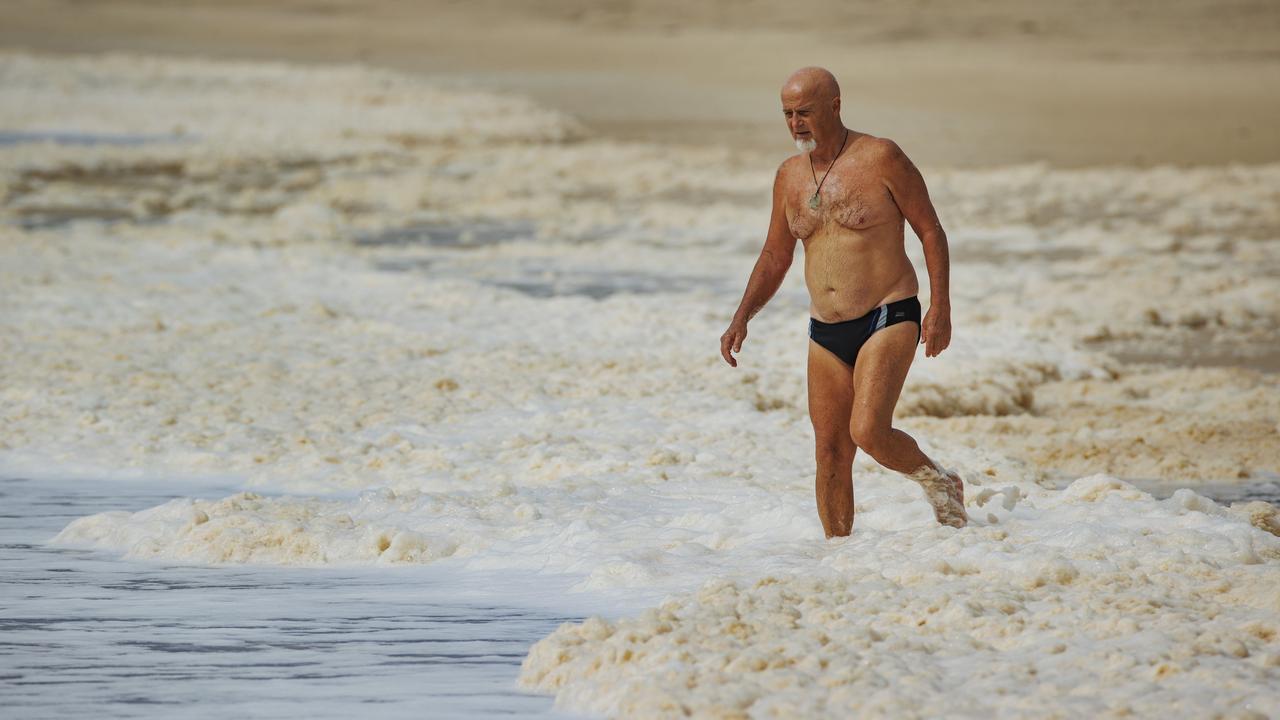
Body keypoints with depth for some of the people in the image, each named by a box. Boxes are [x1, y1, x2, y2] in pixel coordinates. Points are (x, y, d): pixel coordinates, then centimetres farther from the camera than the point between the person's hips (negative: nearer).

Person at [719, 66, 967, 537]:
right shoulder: (790, 176, 9)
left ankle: (938, 482, 7)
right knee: (830, 453, 3)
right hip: (827, 333, 6)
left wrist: (941, 307, -12)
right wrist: (741, 319, 5)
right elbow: (774, 258, 18)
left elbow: (930, 231, -4)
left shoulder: (880, 158, -8)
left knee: (868, 433, -20)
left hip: (888, 320, -6)